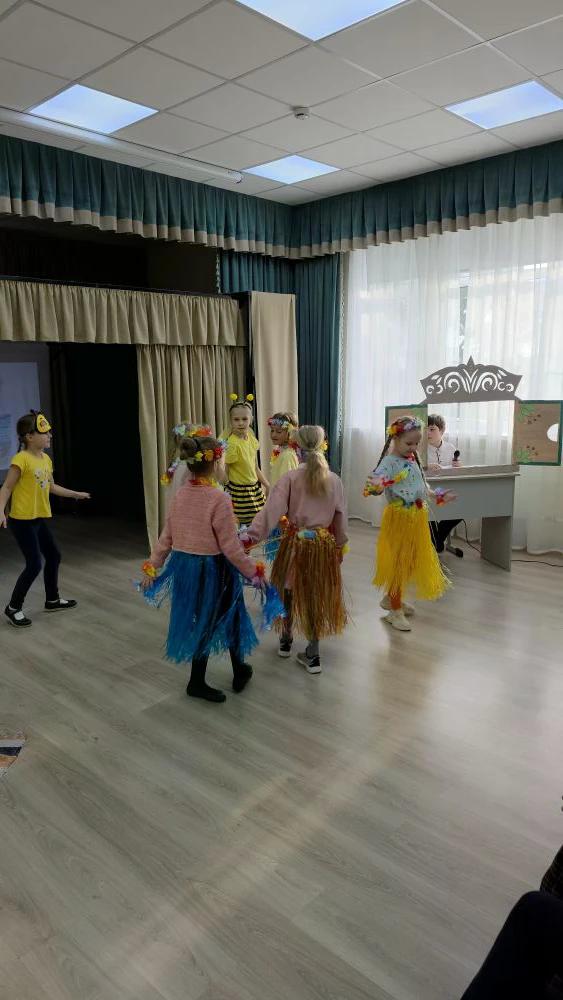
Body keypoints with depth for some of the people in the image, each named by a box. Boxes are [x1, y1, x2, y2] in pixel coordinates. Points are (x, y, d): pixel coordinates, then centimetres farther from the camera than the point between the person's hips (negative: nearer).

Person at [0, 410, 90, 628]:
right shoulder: (21, 459, -18)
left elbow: (51, 487, 20)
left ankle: (52, 600, 35)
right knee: (34, 564, -7)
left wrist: (75, 494, 28)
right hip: (22, 520, -9)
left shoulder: (46, 459, 7)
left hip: (40, 518, 9)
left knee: (54, 556, 17)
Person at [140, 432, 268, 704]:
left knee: (201, 622, 20)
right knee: (219, 621, 17)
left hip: (183, 566, 6)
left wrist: (152, 567, 14)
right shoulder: (219, 498, -22)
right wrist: (254, 572, -8)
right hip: (212, 569, -6)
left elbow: (166, 537, 4)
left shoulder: (180, 494, -2)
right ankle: (239, 671, 36)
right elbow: (230, 548, -19)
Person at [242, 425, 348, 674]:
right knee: (316, 596, 11)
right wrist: (340, 545, 17)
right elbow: (341, 517, 5)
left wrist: (251, 535, -21)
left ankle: (286, 641, 38)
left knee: (289, 592, 19)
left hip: (295, 543, -2)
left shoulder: (290, 477, -12)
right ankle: (312, 655, 16)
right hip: (324, 545, 2)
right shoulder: (334, 480, -2)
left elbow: (272, 510, -20)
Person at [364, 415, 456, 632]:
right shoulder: (389, 462, -17)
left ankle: (391, 599, 36)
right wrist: (376, 486, -53)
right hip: (399, 517, -8)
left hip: (417, 517, 8)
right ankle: (395, 611, 14)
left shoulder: (413, 460, 8)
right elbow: (376, 482, -33)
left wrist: (437, 496, 21)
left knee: (411, 561, 18)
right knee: (398, 562, 1)